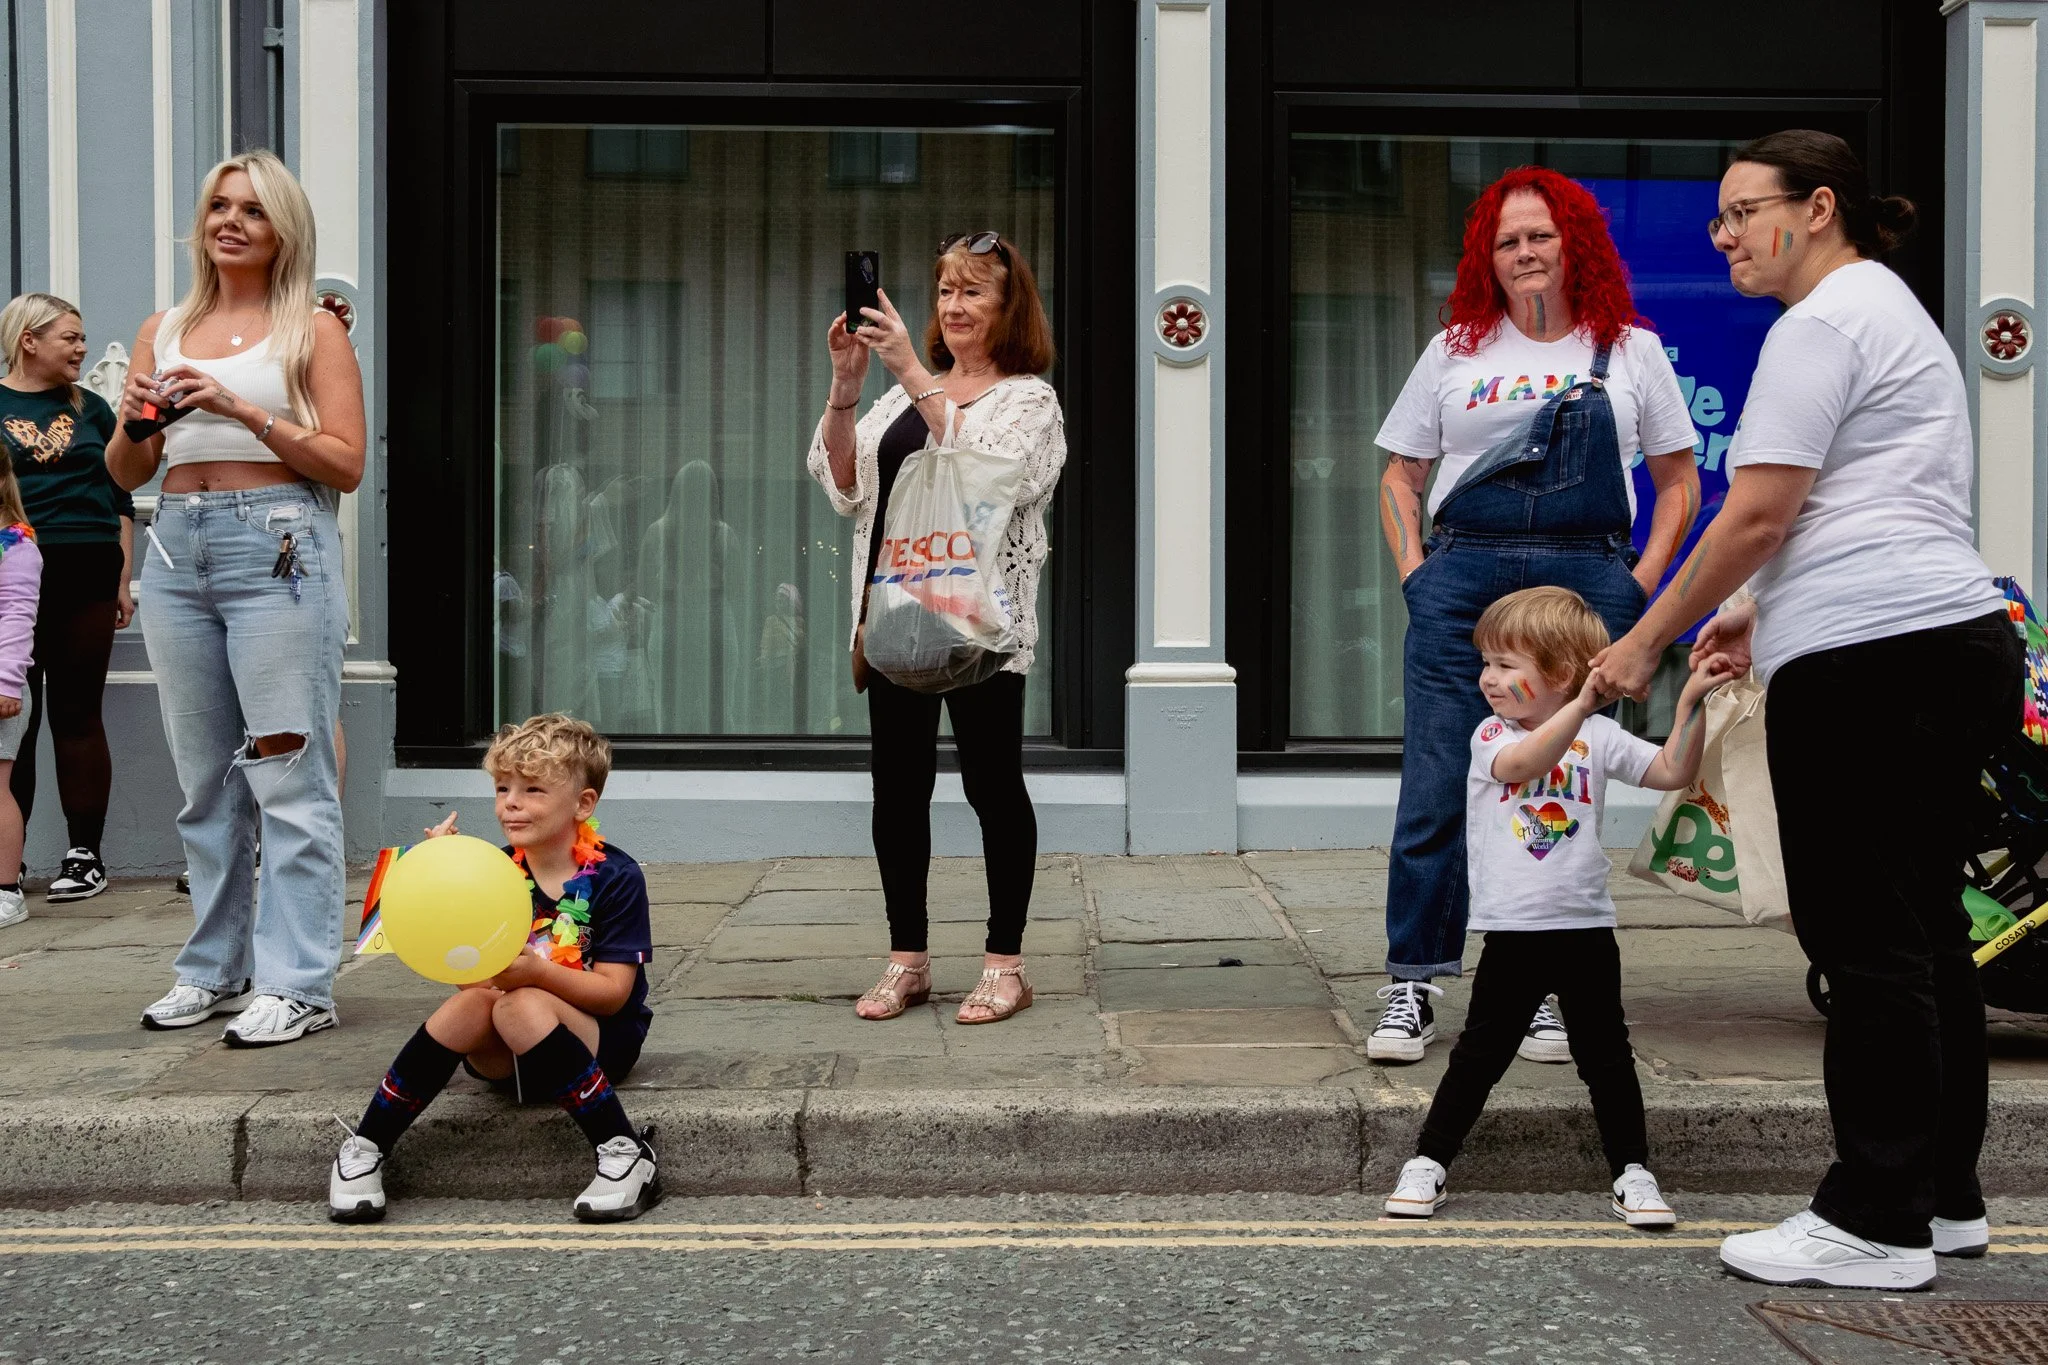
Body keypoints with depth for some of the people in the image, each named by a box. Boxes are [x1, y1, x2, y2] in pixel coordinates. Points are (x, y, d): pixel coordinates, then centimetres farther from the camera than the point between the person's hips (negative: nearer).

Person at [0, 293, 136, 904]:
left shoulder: (90, 407, 12)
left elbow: (120, 498, 15)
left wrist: (124, 580, 8)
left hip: (86, 578, 1)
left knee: (77, 715, 2)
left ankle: (85, 855, 6)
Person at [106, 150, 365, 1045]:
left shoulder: (313, 331, 3)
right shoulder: (164, 332, 16)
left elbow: (345, 465, -5)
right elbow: (125, 475, 16)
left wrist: (244, 409, -14)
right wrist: (136, 419, -6)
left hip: (277, 549, -5)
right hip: (178, 550, 5)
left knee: (288, 773, -8)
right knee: (204, 776, 11)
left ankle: (299, 985, -5)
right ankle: (215, 969, 21)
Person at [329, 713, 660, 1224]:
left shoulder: (615, 876, -7)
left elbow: (613, 992, -12)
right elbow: (469, 971, -5)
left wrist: (535, 972, -29)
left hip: (600, 1043, -3)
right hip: (502, 1058, 4)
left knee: (520, 1006, -32)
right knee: (474, 999, -28)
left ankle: (625, 1154, -30)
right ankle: (363, 1150, -20)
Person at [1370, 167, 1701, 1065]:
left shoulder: (1630, 351, 12)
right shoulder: (1455, 352, 12)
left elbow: (1679, 483, 14)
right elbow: (1399, 476, 15)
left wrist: (1638, 583, 2)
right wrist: (1417, 573, 1)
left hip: (1585, 582, 0)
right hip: (1463, 580, 0)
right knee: (1436, 788, -5)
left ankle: (1547, 991, 12)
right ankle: (1412, 988, 1)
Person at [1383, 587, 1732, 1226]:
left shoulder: (1599, 736, 2)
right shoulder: (1490, 735, -3)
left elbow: (1673, 772, -3)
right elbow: (1525, 761, -26)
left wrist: (1691, 701, -13)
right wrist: (1582, 705, -37)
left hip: (1585, 927, 1)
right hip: (1512, 931, -1)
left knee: (1607, 1056, 9)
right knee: (1479, 1055, 6)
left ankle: (1633, 1172, 20)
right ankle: (1427, 1164, 16)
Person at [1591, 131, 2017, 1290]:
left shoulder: (1822, 324, -7)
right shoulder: (1895, 313, 26)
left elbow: (1761, 512, -13)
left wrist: (1646, 642, -5)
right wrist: (1764, 613, 25)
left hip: (1872, 665, -11)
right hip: (1960, 641, 11)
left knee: (1866, 942, -6)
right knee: (1925, 931, 14)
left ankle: (1877, 1224, -1)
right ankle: (1944, 1196, 22)